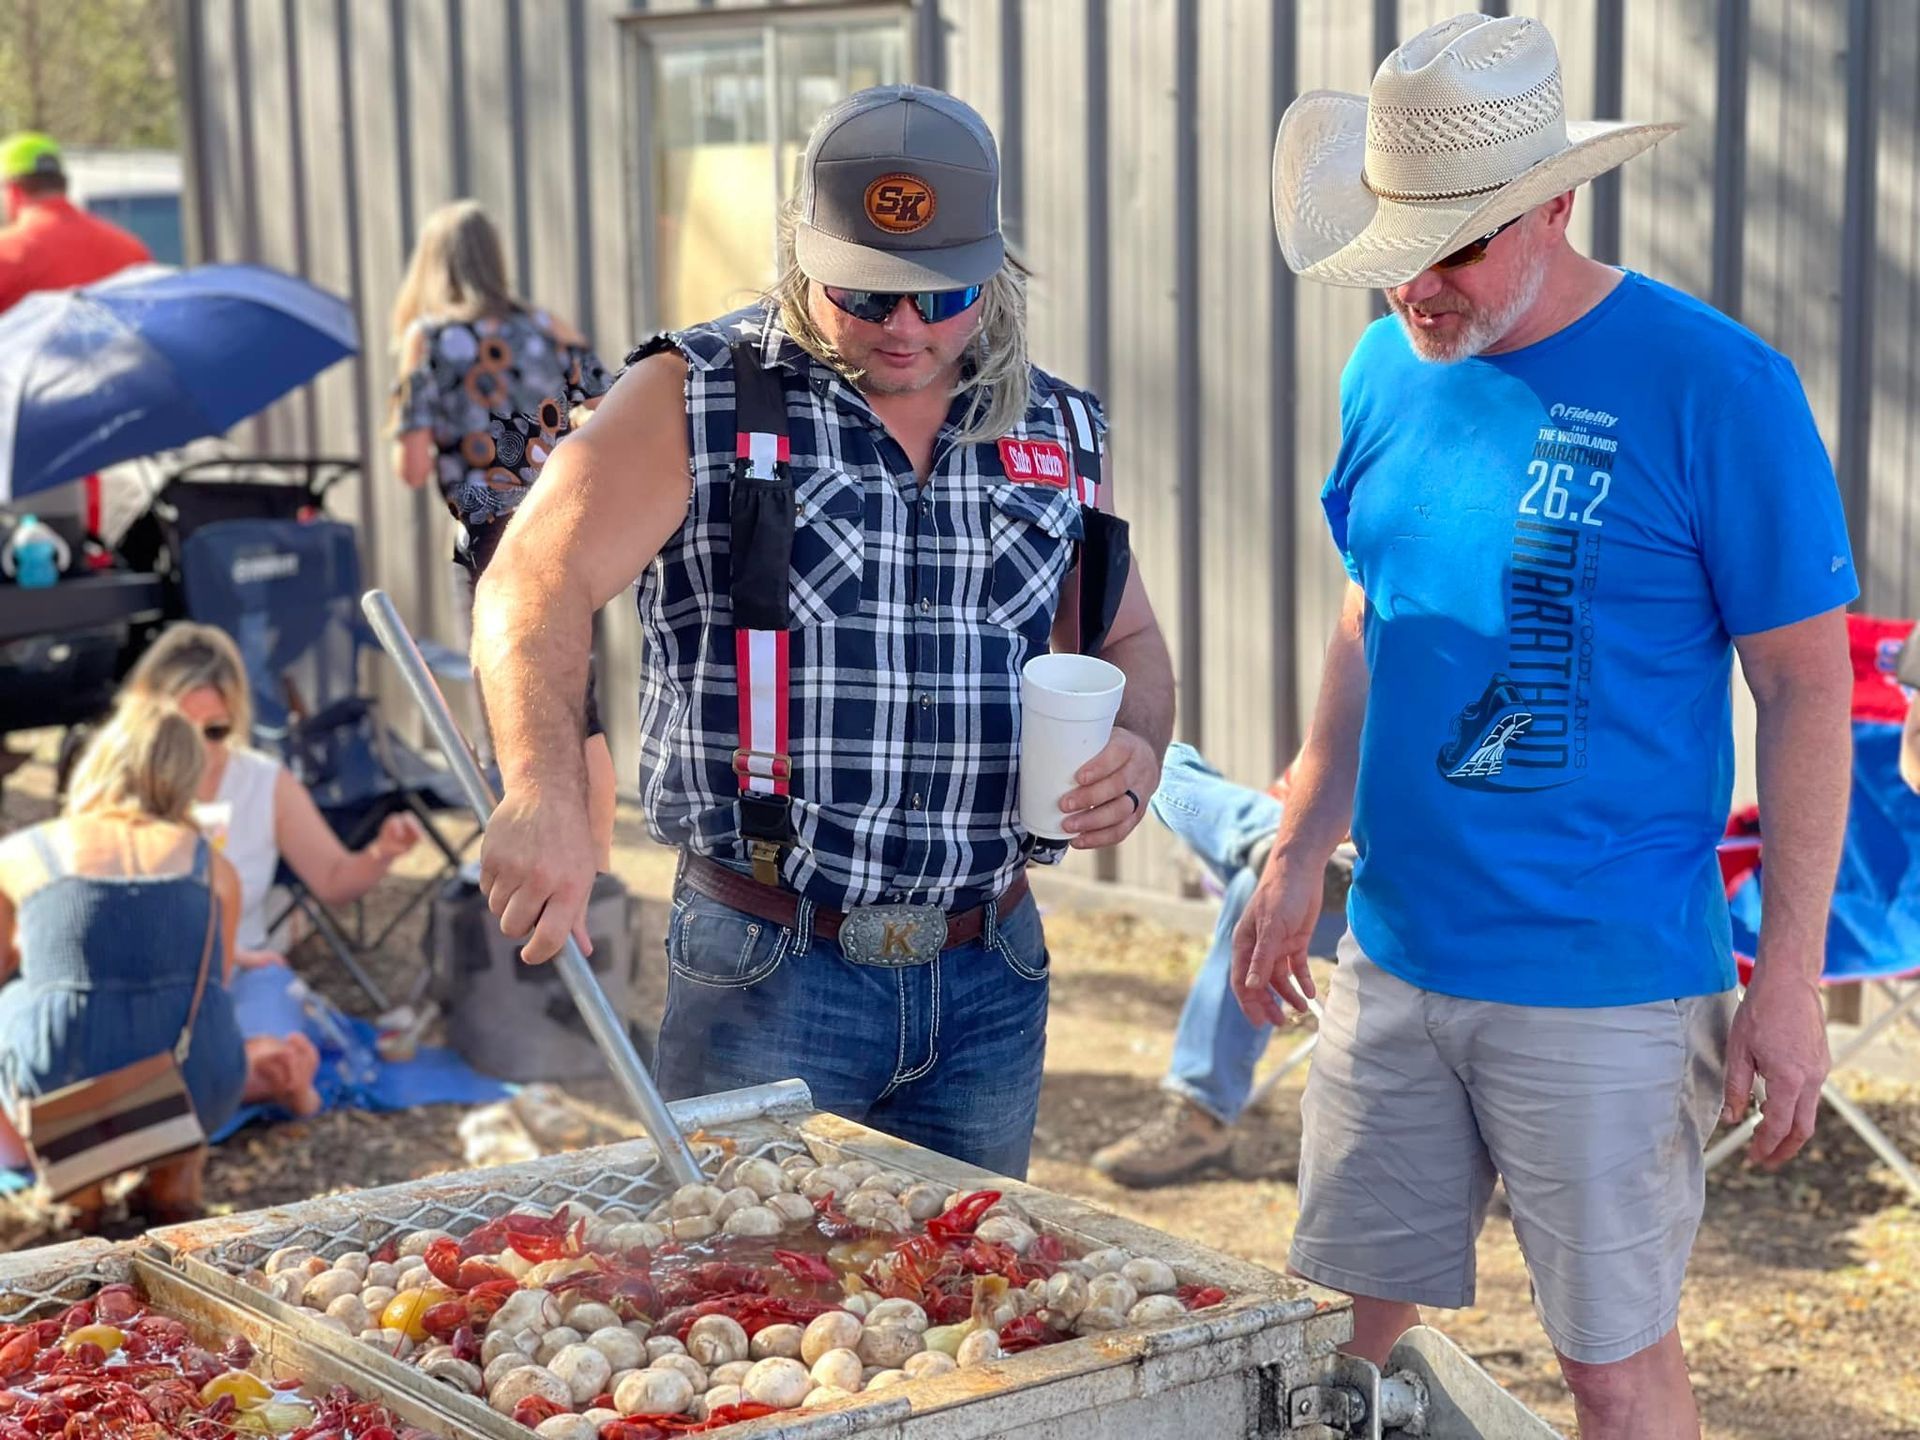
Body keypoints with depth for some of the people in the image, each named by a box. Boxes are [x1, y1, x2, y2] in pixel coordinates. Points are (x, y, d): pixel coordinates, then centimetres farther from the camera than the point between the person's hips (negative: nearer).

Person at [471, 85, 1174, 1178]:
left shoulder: (1059, 433, 8)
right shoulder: (699, 399, -6)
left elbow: (1129, 638, 19)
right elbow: (539, 586, -17)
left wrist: (1139, 749, -4)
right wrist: (544, 791, -34)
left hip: (991, 979, 4)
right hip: (766, 975, -4)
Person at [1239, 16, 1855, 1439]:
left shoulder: (1715, 386, -13)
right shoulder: (1388, 372, 5)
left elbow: (1807, 690, -9)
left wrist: (1791, 979, -11)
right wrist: (1297, 861, 14)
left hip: (1607, 988, -5)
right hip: (1393, 961, 6)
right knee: (1344, 1323, 13)